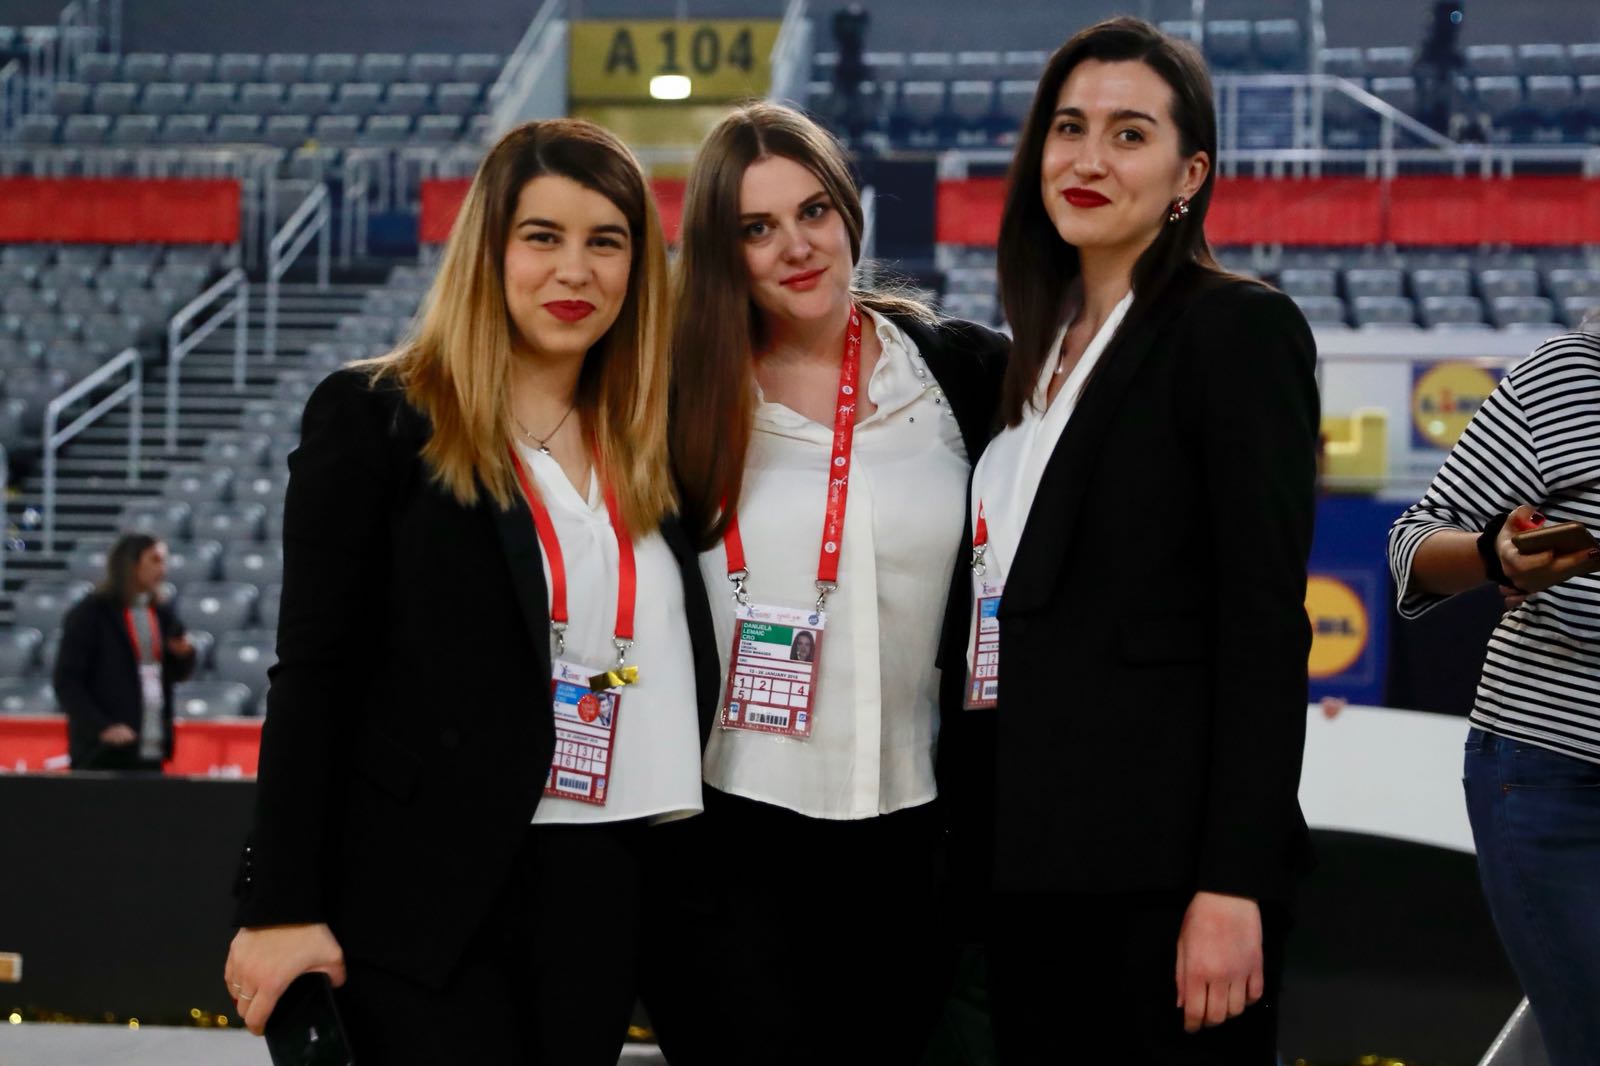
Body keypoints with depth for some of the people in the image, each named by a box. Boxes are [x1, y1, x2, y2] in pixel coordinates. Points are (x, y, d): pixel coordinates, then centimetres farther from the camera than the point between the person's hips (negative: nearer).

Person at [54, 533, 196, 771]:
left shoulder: (162, 612, 12)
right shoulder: (90, 613, -4)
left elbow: (178, 673, 22)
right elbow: (66, 682, -8)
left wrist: (184, 653, -2)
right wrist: (102, 727, -19)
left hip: (152, 752, 5)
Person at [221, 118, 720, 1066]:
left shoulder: (649, 447, 12)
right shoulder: (375, 418, -3)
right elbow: (313, 675, -6)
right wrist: (282, 908, -11)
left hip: (602, 894, 5)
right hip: (427, 897, -5)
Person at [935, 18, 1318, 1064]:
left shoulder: (1241, 329, -6)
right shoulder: (1041, 350, 16)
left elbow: (1266, 625, -13)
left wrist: (1233, 886, -19)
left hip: (1164, 858, -7)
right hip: (1029, 856, 7)